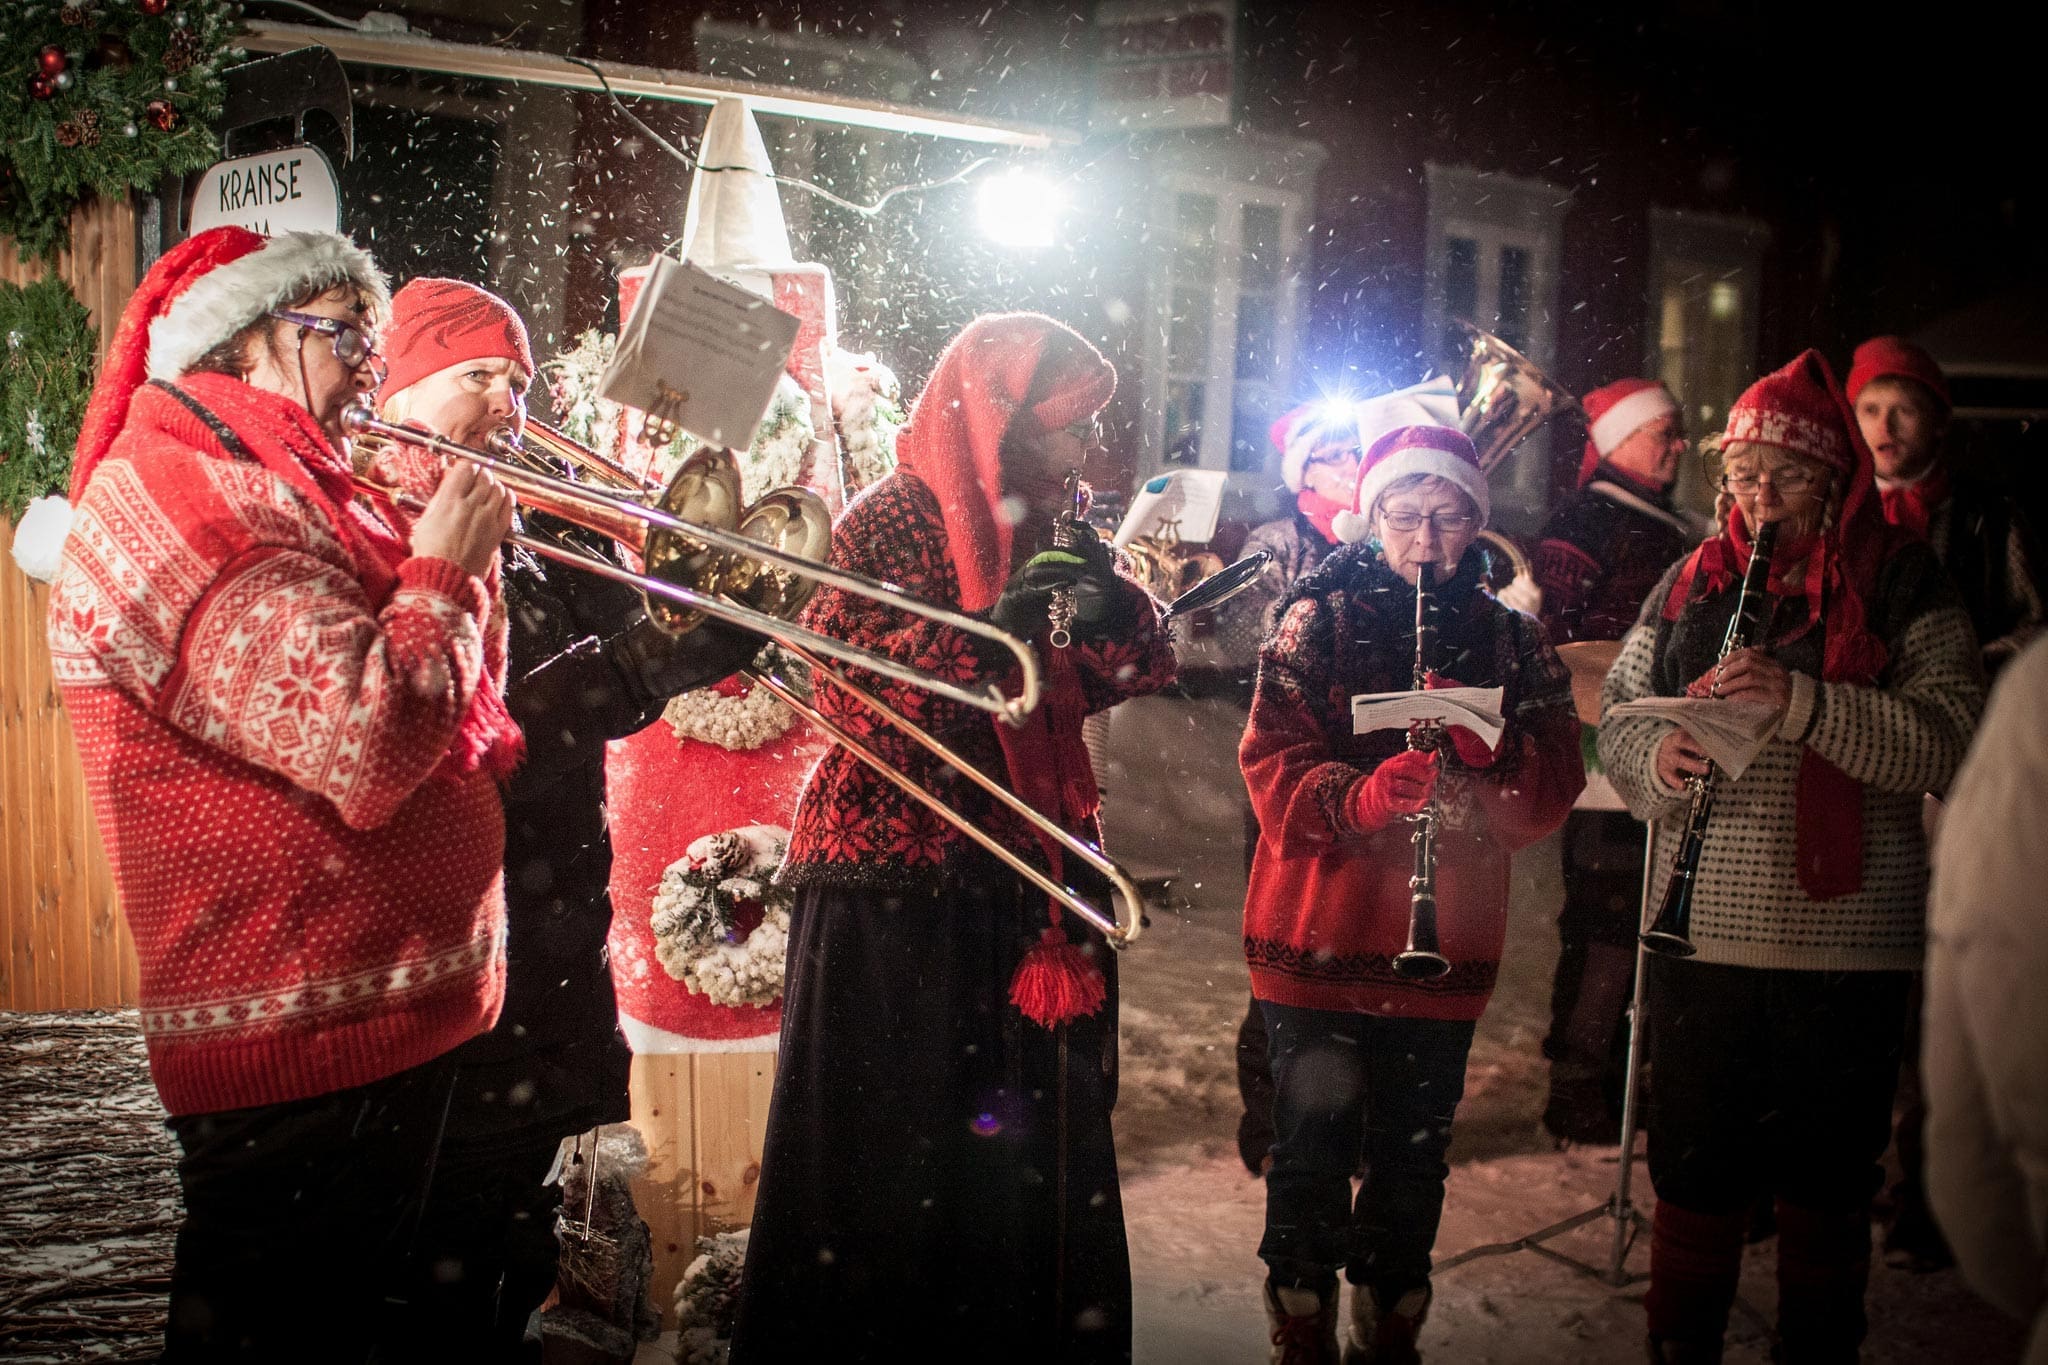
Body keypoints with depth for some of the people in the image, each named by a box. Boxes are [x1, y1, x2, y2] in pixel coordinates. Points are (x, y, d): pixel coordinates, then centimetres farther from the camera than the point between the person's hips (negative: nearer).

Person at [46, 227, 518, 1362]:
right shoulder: (198, 503, -16)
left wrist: (454, 558, 7)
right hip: (306, 1026, -11)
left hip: (371, 1008, 11)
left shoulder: (255, 492, 19)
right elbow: (371, 742, -29)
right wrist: (442, 572, -13)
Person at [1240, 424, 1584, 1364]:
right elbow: (1273, 768, -7)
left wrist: (1486, 745, -16)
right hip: (1318, 938, -2)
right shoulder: (1317, 623, 2)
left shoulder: (1513, 641, 10)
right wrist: (1363, 795, -25)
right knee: (1312, 1152, -1)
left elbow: (1550, 798, 3)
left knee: (1413, 1161, 9)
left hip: (1446, 947, 3)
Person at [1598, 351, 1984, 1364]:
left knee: (1828, 1185, 11)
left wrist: (1803, 700, -25)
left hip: (1847, 946, -2)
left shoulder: (1902, 587, -1)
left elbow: (1947, 742, -13)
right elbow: (1616, 712, 11)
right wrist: (1657, 757, -11)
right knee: (1691, 1175, 11)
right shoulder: (1691, 584, 9)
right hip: (1700, 934, 2)